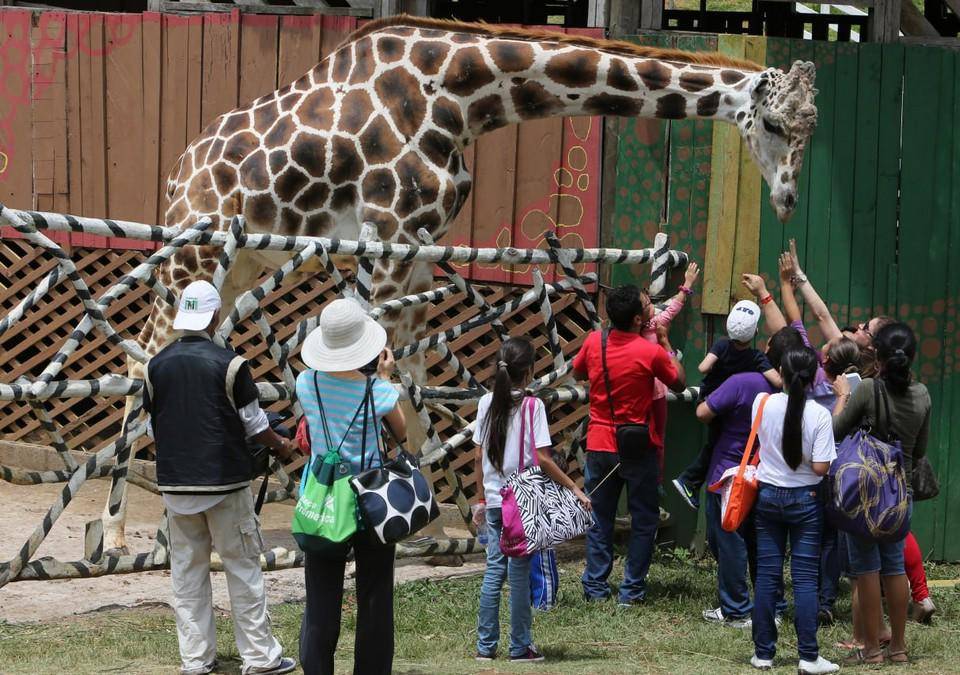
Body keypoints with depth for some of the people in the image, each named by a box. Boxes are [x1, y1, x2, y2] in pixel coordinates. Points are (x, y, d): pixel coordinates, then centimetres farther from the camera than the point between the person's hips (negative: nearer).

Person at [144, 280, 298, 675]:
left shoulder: (156, 366, 2)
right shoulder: (228, 364, -10)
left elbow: (153, 427, 9)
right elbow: (253, 422, -4)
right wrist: (281, 446, 15)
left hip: (174, 482, 4)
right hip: (224, 480, -4)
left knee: (187, 569, 10)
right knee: (242, 567, 3)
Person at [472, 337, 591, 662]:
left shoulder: (487, 403, 3)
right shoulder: (532, 406, -11)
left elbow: (480, 456, 7)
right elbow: (543, 458, -16)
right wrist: (575, 489, -11)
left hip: (494, 499, 5)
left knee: (494, 570, 10)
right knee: (519, 573, 2)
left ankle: (485, 645, 11)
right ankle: (520, 647, 8)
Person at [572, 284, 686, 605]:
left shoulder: (594, 342, -5)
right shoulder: (652, 353, -17)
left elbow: (577, 373, 15)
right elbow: (679, 383, 1)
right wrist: (666, 343, 6)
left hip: (599, 445, 4)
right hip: (638, 448, -4)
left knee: (599, 520, 13)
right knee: (643, 520, 9)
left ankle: (595, 586, 15)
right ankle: (632, 589, 8)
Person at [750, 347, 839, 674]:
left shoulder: (763, 404, -7)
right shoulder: (819, 415, -15)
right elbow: (821, 466, -16)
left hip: (768, 496, 3)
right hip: (805, 500, -2)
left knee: (767, 575, 7)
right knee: (805, 578, 1)